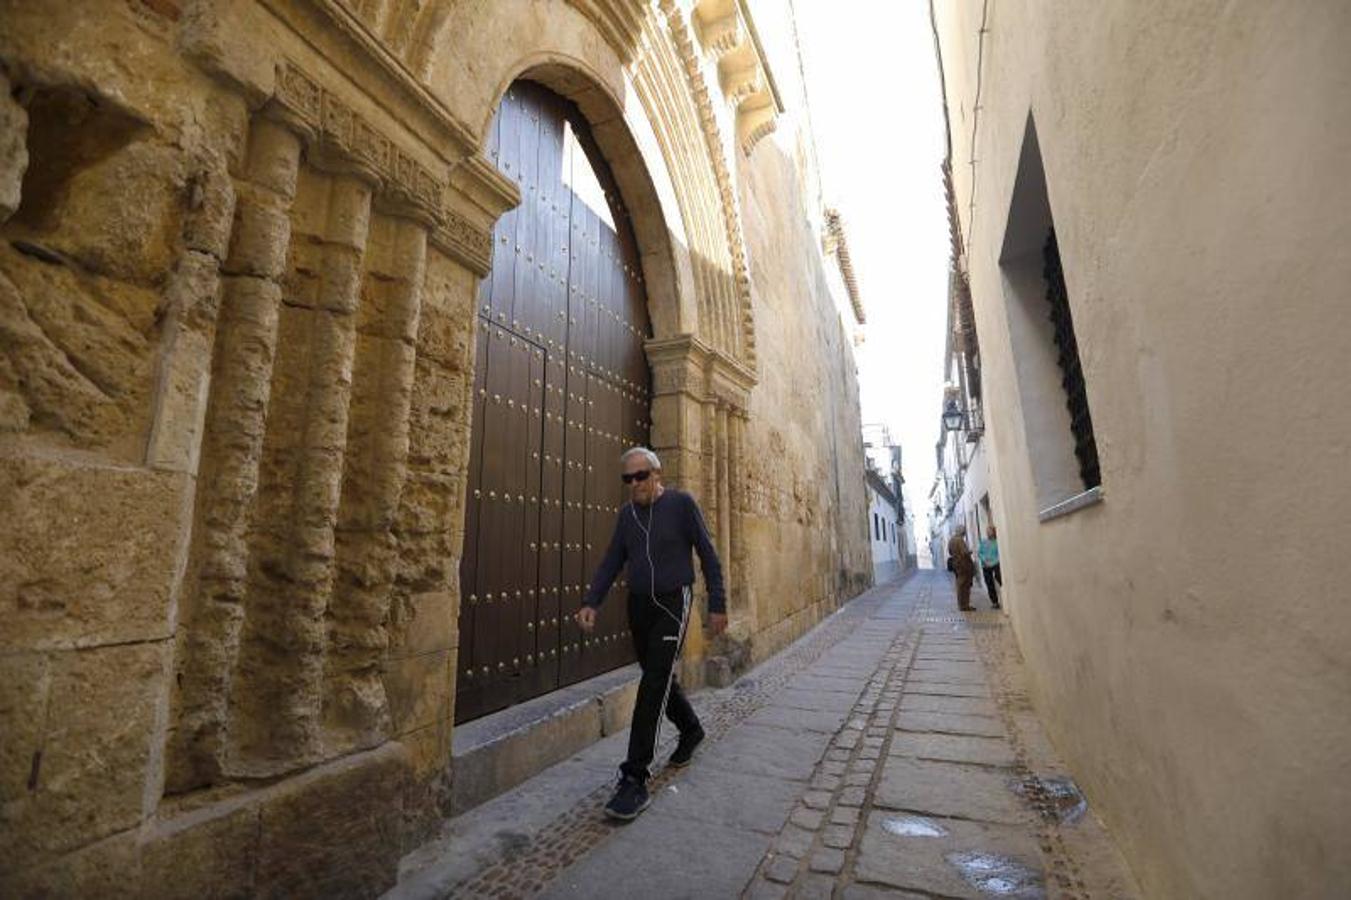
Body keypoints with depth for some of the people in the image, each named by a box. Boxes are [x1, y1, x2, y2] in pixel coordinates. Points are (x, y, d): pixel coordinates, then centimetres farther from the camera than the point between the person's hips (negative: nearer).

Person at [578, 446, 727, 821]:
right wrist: (591, 601, -4)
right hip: (638, 606, 6)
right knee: (659, 678, 18)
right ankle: (691, 730, 44)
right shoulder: (627, 513, 7)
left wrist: (717, 605, -6)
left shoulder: (681, 503, -8)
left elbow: (708, 556, -5)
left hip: (672, 604, -6)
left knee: (654, 685, -11)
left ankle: (635, 779, -3)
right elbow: (612, 561, 8)